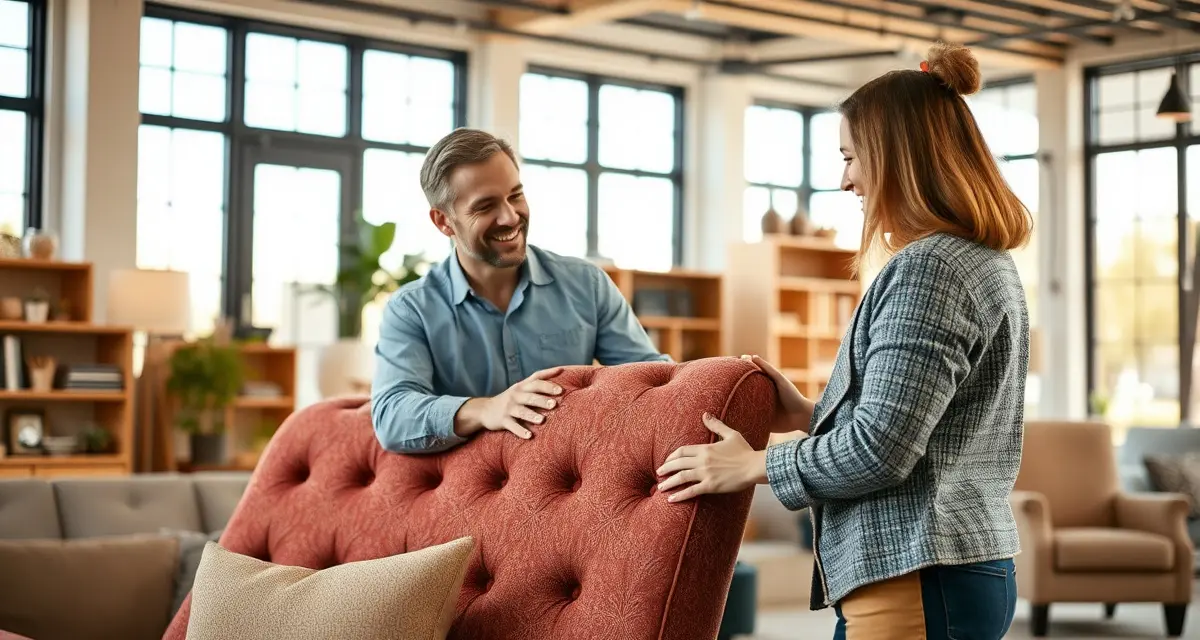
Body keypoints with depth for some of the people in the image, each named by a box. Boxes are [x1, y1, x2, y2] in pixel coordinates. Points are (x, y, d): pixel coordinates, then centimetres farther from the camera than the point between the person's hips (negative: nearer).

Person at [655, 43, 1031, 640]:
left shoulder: (926, 268, -15)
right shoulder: (990, 264, 17)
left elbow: (880, 449, -19)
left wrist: (752, 466, -6)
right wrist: (806, 411, 18)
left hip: (917, 577, -10)